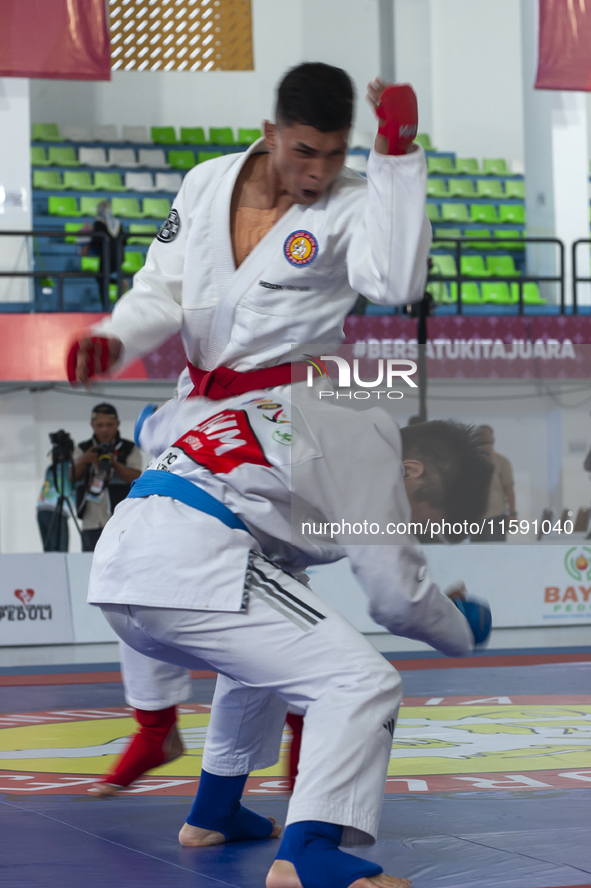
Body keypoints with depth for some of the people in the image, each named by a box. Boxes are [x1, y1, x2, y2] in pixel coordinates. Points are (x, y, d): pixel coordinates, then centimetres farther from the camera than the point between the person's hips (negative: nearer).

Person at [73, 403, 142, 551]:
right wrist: (84, 461, -19)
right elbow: (71, 477, 1)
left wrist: (114, 464, -22)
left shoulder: (129, 449, 8)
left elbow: (136, 478, -6)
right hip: (92, 522, 3)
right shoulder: (83, 449, 15)